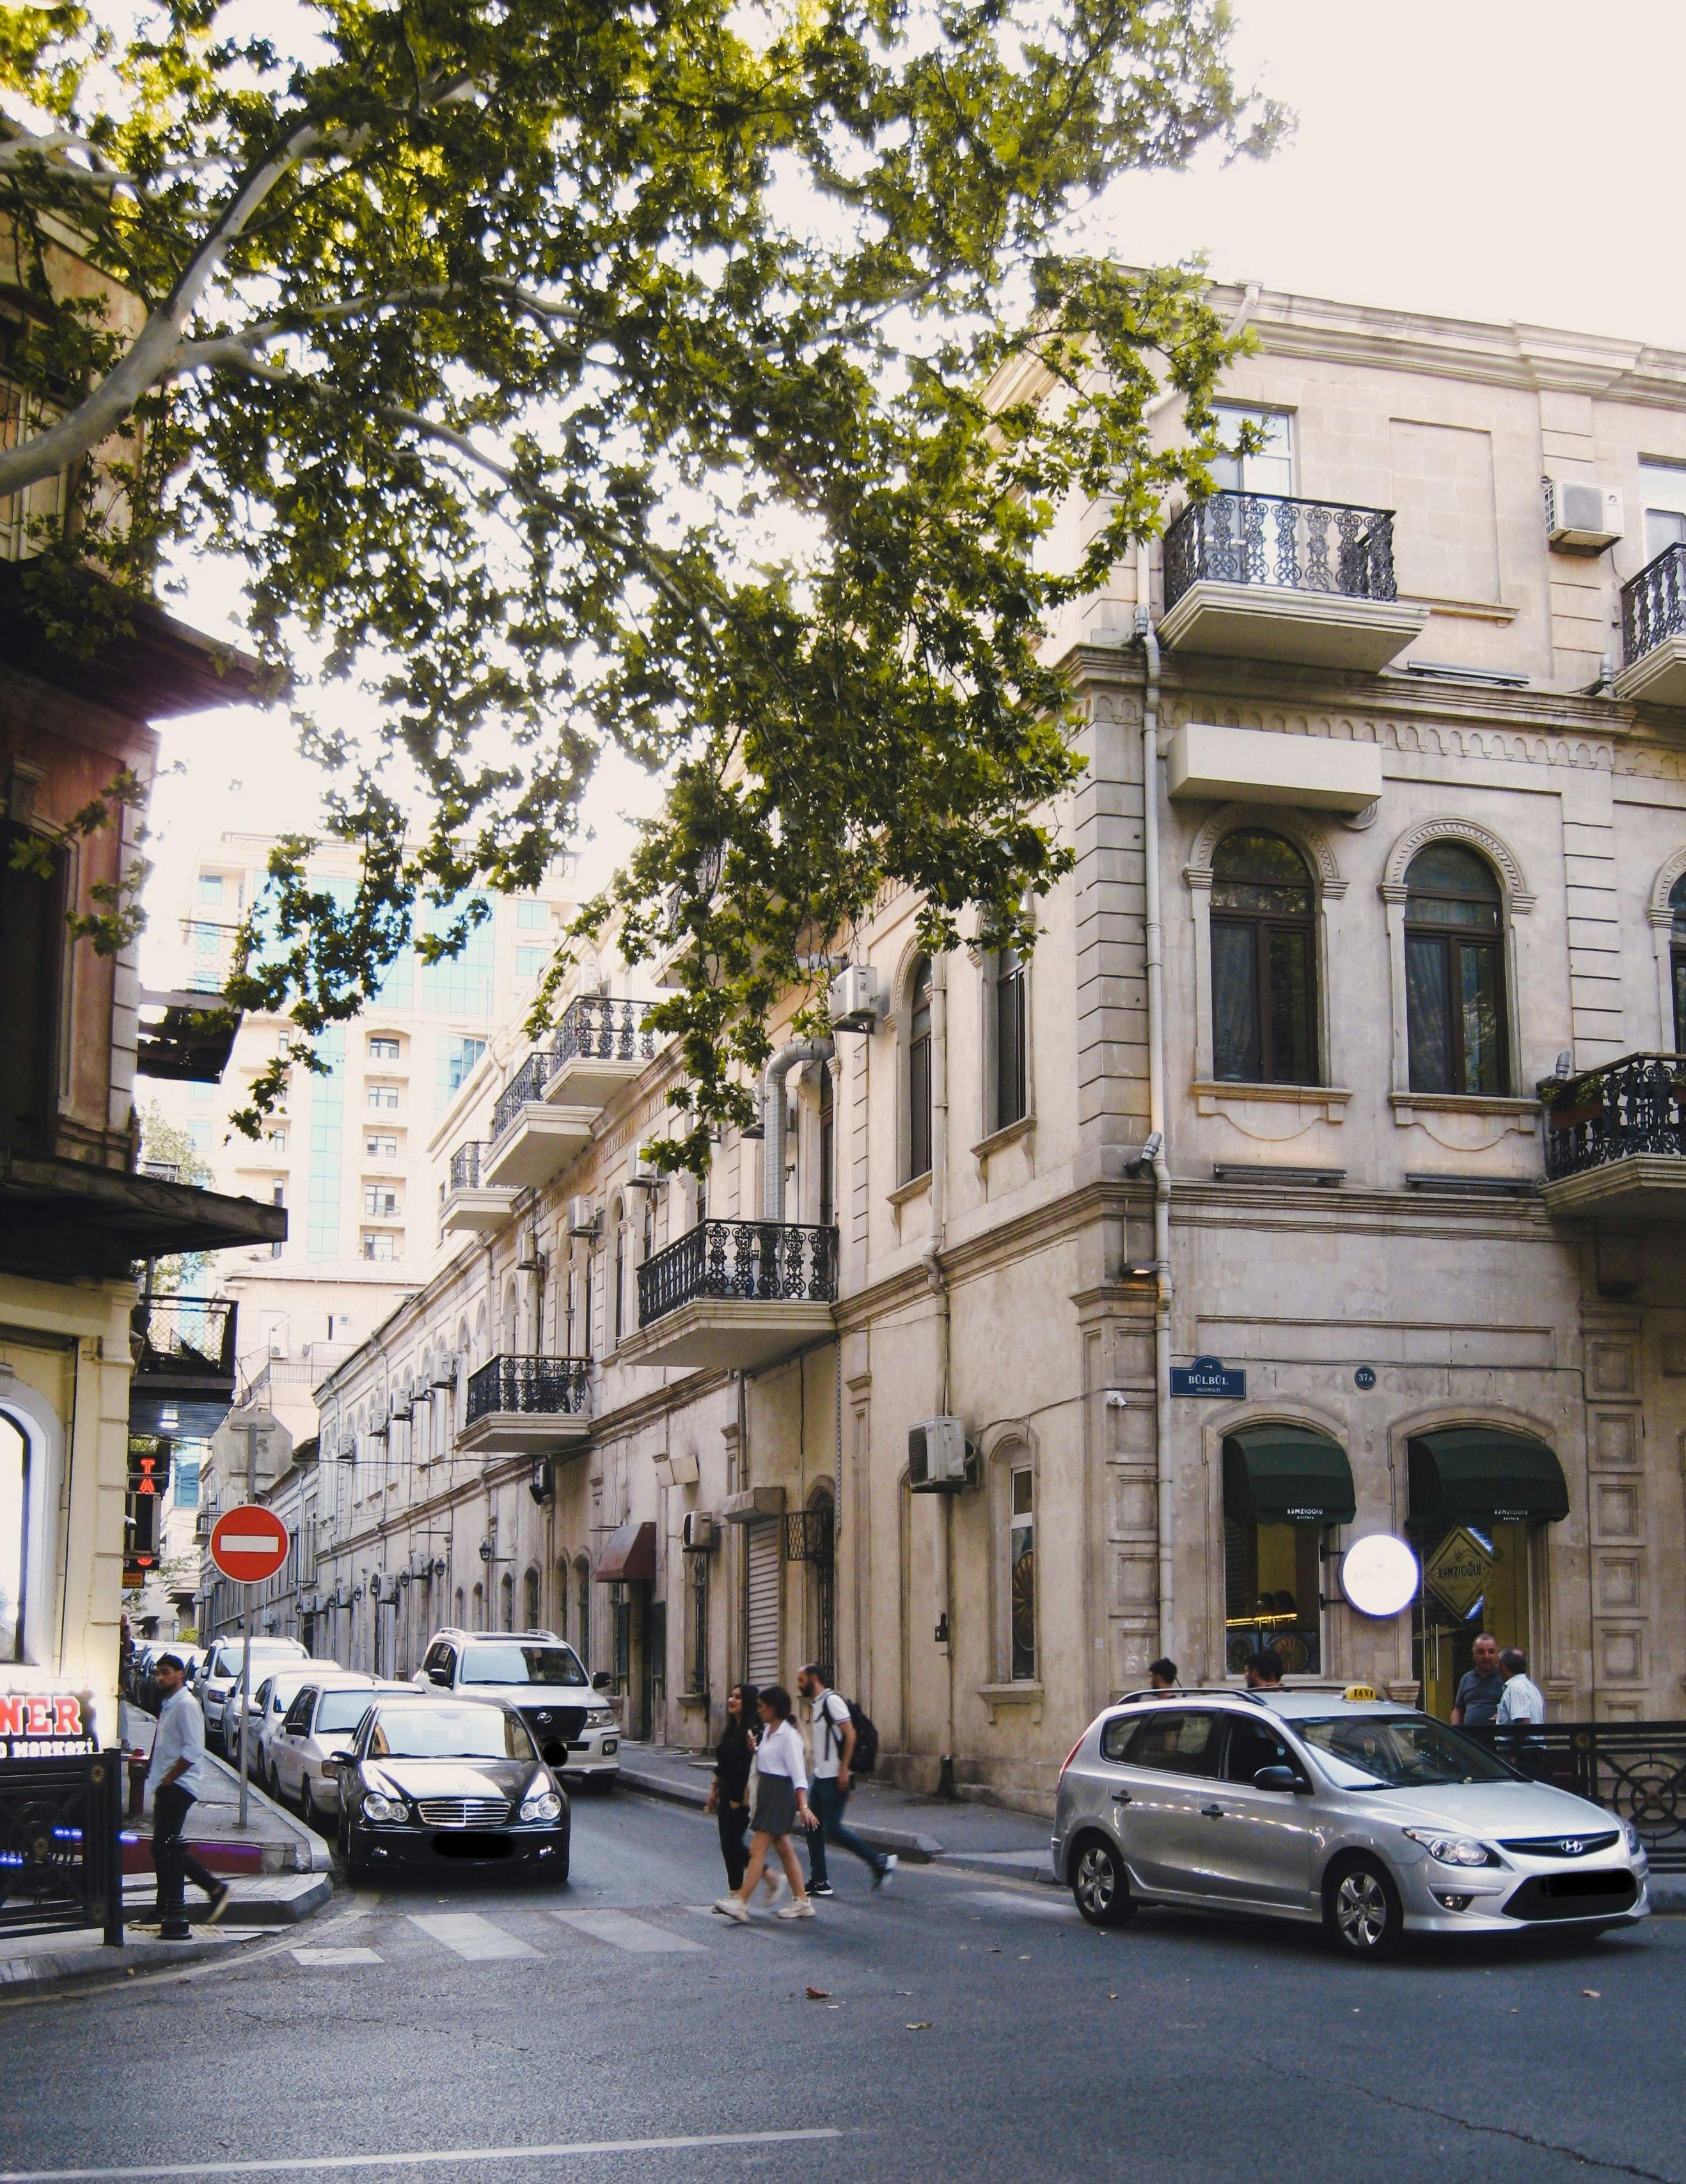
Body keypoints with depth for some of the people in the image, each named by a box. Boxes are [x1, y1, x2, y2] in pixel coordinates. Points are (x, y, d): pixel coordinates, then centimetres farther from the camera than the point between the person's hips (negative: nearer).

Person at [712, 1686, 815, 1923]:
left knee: (757, 1849, -11)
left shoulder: (788, 1735, -16)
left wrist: (803, 1806, -27)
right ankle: (801, 1901, 18)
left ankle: (740, 1903, -13)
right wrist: (754, 1749, 1)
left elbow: (798, 1774, -21)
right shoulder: (768, 1730, 12)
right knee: (783, 1849, 12)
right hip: (766, 1793, 10)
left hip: (781, 1794, -10)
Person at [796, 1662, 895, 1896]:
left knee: (833, 1829, -8)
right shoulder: (817, 1703, 16)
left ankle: (880, 1862, 1)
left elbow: (850, 1733, -20)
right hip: (820, 1776, 10)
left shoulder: (832, 1700, -14)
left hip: (834, 1778, -10)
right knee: (813, 1827, 9)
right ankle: (819, 1882, 14)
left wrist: (844, 1770, -23)